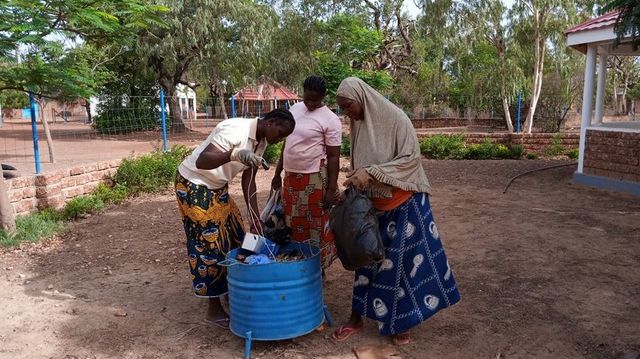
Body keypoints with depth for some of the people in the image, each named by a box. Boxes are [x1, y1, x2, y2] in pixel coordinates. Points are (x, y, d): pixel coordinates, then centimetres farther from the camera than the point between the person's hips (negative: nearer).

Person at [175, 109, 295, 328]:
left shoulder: (260, 142, 0)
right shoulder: (235, 130, -28)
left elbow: (248, 181, 4)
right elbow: (201, 162, -37)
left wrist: (255, 219, -1)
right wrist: (234, 154, -54)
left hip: (217, 188, 9)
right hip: (194, 186, -9)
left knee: (234, 238, 12)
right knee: (209, 245, -4)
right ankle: (214, 310, 8)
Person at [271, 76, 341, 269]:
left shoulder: (330, 120, -11)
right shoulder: (295, 109, 9)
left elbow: (333, 157, -11)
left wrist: (331, 189, -14)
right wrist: (277, 173, 17)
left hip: (314, 180, -6)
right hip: (290, 177, 7)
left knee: (316, 226, 3)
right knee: (293, 224, 14)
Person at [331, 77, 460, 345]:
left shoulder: (395, 118, -15)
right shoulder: (357, 124, 3)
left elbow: (411, 158, -18)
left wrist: (371, 173, -24)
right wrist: (356, 179, -5)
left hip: (403, 203, -5)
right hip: (372, 204, 5)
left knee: (400, 259, 3)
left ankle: (398, 322, 19)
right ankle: (357, 317, 22)